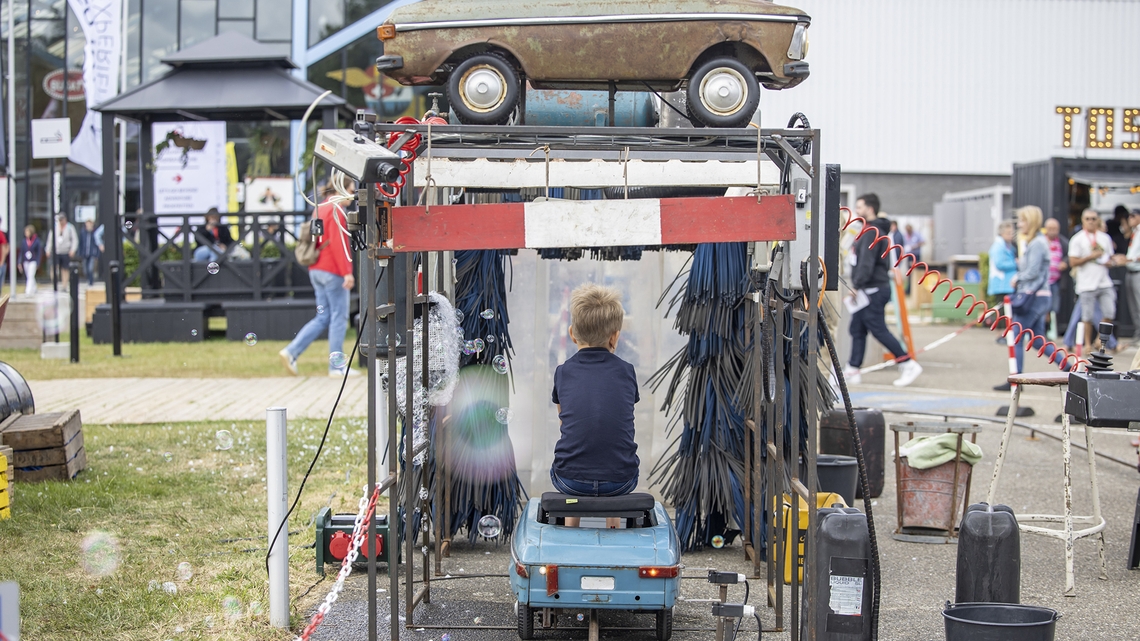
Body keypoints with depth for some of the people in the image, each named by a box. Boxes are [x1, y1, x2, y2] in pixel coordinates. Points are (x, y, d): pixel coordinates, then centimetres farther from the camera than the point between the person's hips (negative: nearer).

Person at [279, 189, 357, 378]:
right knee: (339, 317, -2)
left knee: (323, 318, 11)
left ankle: (291, 351, 3)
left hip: (317, 270, 9)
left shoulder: (321, 208, 16)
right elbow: (337, 243, -20)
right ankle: (337, 365, 1)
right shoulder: (336, 211, -12)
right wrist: (347, 272, -21)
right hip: (333, 271, -9)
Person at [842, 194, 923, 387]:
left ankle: (908, 365, -5)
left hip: (873, 290, -11)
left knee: (879, 330, -8)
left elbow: (866, 263, -23)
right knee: (857, 330, 9)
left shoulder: (872, 232, -15)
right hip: (869, 290, 11)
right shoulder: (876, 230, 18)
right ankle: (852, 371, 10)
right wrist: (858, 287, 22)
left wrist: (856, 285, -23)